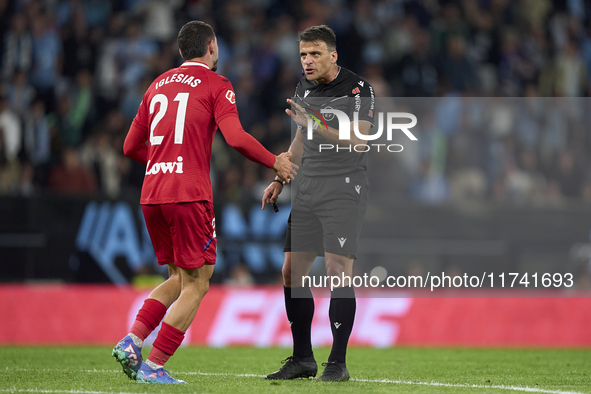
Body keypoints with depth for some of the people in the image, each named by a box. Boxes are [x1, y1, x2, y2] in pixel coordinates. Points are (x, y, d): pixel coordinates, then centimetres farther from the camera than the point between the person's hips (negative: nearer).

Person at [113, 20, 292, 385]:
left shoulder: (159, 85, 18)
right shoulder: (216, 85, -1)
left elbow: (131, 146, 20)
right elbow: (236, 138, -14)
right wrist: (275, 163, -1)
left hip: (151, 196, 7)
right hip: (189, 195, -7)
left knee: (180, 279, 20)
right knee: (196, 284, 0)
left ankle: (132, 341, 3)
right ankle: (154, 367, -6)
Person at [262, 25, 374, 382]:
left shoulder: (357, 89, -8)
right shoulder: (304, 88, 13)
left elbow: (359, 141, -19)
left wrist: (317, 126, -27)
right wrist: (280, 180, 22)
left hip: (344, 189, -7)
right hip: (308, 190, 7)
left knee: (338, 271, -13)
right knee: (292, 272, 3)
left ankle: (338, 363, -8)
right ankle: (303, 359, 13)